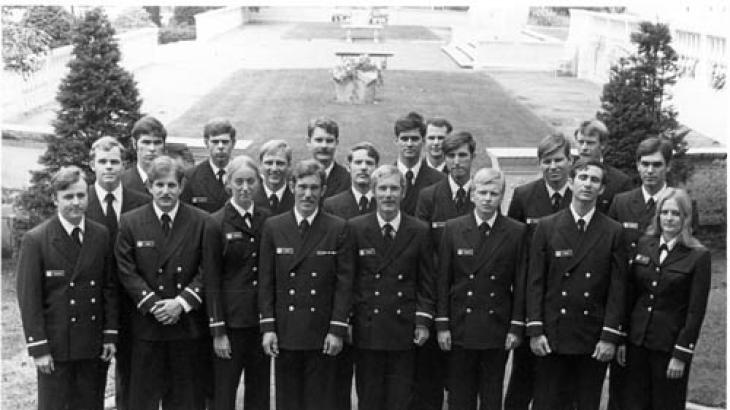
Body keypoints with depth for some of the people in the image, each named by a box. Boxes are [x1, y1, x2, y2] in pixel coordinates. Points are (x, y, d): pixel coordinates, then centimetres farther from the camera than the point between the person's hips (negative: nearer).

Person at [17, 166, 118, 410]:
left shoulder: (101, 236, 4)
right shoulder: (35, 240, -8)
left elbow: (110, 288, 7)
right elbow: (28, 298, -8)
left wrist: (110, 335, 3)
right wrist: (38, 347, -11)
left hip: (94, 345, 3)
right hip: (55, 345, -3)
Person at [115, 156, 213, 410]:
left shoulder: (201, 222, 1)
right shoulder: (130, 223, 1)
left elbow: (207, 270, -2)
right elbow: (126, 271, -3)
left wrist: (182, 302, -13)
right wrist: (152, 304, -13)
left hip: (189, 323, 0)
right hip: (146, 323, 0)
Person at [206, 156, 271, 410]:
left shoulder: (267, 220, 7)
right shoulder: (216, 223, -4)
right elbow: (211, 280, -5)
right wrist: (217, 330, -8)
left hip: (261, 318, 4)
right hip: (230, 320, -3)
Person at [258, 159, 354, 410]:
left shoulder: (337, 228, 1)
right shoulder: (273, 227, 5)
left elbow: (344, 283, -1)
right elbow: (265, 281, 5)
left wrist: (337, 329, -7)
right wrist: (267, 327, -2)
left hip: (322, 333, -1)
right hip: (285, 332, 1)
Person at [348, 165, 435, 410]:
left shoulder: (419, 231, 3)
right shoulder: (355, 229, 1)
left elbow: (426, 283, 6)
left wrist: (423, 321, -1)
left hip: (404, 330, 1)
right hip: (366, 329, 0)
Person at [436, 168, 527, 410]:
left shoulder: (516, 232, 0)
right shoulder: (453, 229, 1)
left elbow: (520, 283, 1)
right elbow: (443, 280, 1)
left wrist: (517, 327, -3)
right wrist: (442, 324, -3)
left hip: (498, 330, 0)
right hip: (460, 328, 0)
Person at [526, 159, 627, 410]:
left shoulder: (613, 232, 3)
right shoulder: (547, 227, 3)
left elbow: (617, 288, 0)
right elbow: (535, 282, 1)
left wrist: (610, 336, -6)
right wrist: (535, 330, -5)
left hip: (594, 340, 0)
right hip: (552, 336, 0)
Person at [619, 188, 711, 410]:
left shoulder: (698, 256, -7)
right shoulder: (644, 245, 5)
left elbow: (696, 311, -8)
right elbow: (630, 294, 8)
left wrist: (681, 355, -11)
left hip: (669, 345, -4)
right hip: (637, 340, 4)